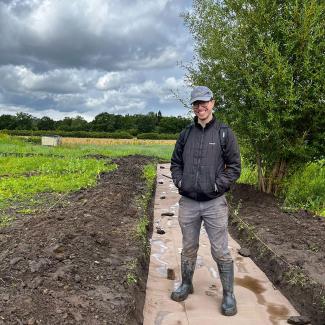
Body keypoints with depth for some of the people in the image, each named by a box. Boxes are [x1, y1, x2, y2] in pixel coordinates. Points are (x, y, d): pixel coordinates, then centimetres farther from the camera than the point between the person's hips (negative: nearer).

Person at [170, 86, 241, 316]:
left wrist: (218, 185, -11)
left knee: (221, 252, 4)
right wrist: (179, 182, 0)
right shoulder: (186, 134, 8)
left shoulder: (224, 133, -2)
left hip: (214, 203, -3)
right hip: (188, 202, 3)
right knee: (189, 248, 17)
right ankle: (186, 285, 35)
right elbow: (175, 163, 15)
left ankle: (228, 295, 21)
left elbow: (234, 167, -2)